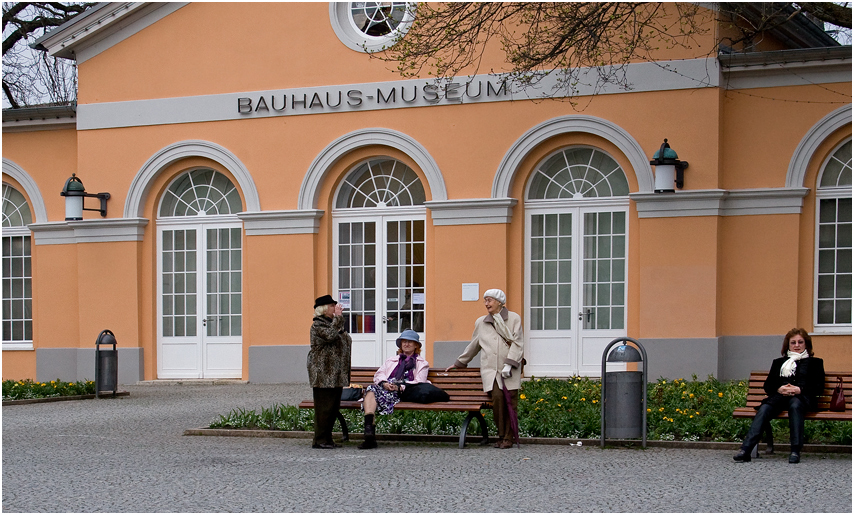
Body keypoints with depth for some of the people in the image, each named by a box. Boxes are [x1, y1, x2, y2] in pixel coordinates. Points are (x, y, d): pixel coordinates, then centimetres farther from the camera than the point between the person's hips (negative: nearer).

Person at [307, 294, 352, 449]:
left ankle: (327, 439, 17)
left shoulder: (333, 323, 20)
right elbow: (330, 335, -27)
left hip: (336, 374, 10)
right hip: (324, 374, -9)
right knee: (324, 407, -8)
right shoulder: (318, 325, -8)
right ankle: (319, 440, -3)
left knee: (334, 407, 10)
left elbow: (345, 342, 30)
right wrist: (338, 317, -21)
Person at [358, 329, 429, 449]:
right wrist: (384, 383, -5)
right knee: (371, 389, -34)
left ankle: (369, 429, -44)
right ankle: (369, 428, -48)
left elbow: (419, 383, 5)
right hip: (385, 389, 4)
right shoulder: (391, 360, 37)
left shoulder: (422, 364, 24)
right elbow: (378, 374, 21)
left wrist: (400, 387, -13)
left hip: (403, 393, -4)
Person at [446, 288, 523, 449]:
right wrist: (459, 363, 33)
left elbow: (517, 344, 1)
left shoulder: (514, 318, 8)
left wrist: (509, 364, -11)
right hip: (490, 369, 2)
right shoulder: (480, 322, 19)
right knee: (497, 397, -20)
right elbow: (473, 346, 29)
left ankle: (508, 438, 2)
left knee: (510, 402, -10)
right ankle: (502, 434, -8)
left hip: (510, 370, -1)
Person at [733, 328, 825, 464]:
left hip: (802, 397, -2)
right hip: (779, 396, 2)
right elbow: (767, 385, 21)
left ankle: (796, 451, -46)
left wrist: (799, 390, -8)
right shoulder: (778, 362, 33)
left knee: (795, 405, -40)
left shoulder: (815, 362, 26)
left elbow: (818, 387, 11)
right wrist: (779, 389, -3)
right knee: (764, 409, -33)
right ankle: (745, 450, -49)